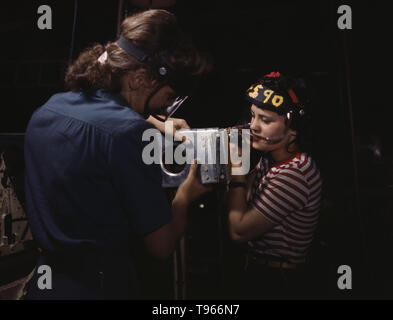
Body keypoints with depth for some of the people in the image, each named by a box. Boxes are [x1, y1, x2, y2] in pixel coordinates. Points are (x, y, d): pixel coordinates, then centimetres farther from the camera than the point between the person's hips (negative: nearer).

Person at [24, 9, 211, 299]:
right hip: (102, 286, -7)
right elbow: (161, 245, -17)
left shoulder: (47, 110, 1)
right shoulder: (129, 133, -23)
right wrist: (185, 195, 0)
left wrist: (152, 122, 24)